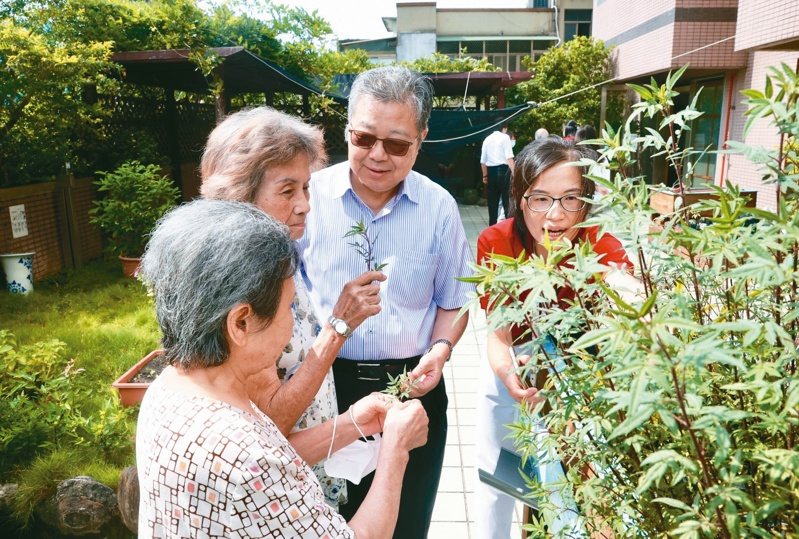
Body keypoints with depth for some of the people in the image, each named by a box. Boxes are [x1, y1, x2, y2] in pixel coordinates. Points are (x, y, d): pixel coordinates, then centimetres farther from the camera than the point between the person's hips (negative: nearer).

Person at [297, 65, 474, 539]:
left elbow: (453, 301, 7)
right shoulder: (310, 196, -7)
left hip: (413, 387, 1)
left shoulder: (439, 207, -3)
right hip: (325, 386, 0)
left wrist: (441, 349, -9)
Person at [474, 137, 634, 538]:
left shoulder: (606, 252, -26)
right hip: (510, 382, 2)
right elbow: (497, 336, -21)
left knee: (570, 501, 4)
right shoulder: (495, 243, -23)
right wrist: (506, 371, -43)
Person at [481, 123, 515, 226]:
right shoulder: (505, 137, -3)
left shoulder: (487, 139, 12)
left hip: (491, 171, 5)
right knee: (507, 200, 1)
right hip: (503, 170, -5)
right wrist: (514, 173, -18)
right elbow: (509, 158, -15)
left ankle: (492, 226, 15)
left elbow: (483, 161, 13)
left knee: (492, 202, 11)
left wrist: (485, 175, 23)